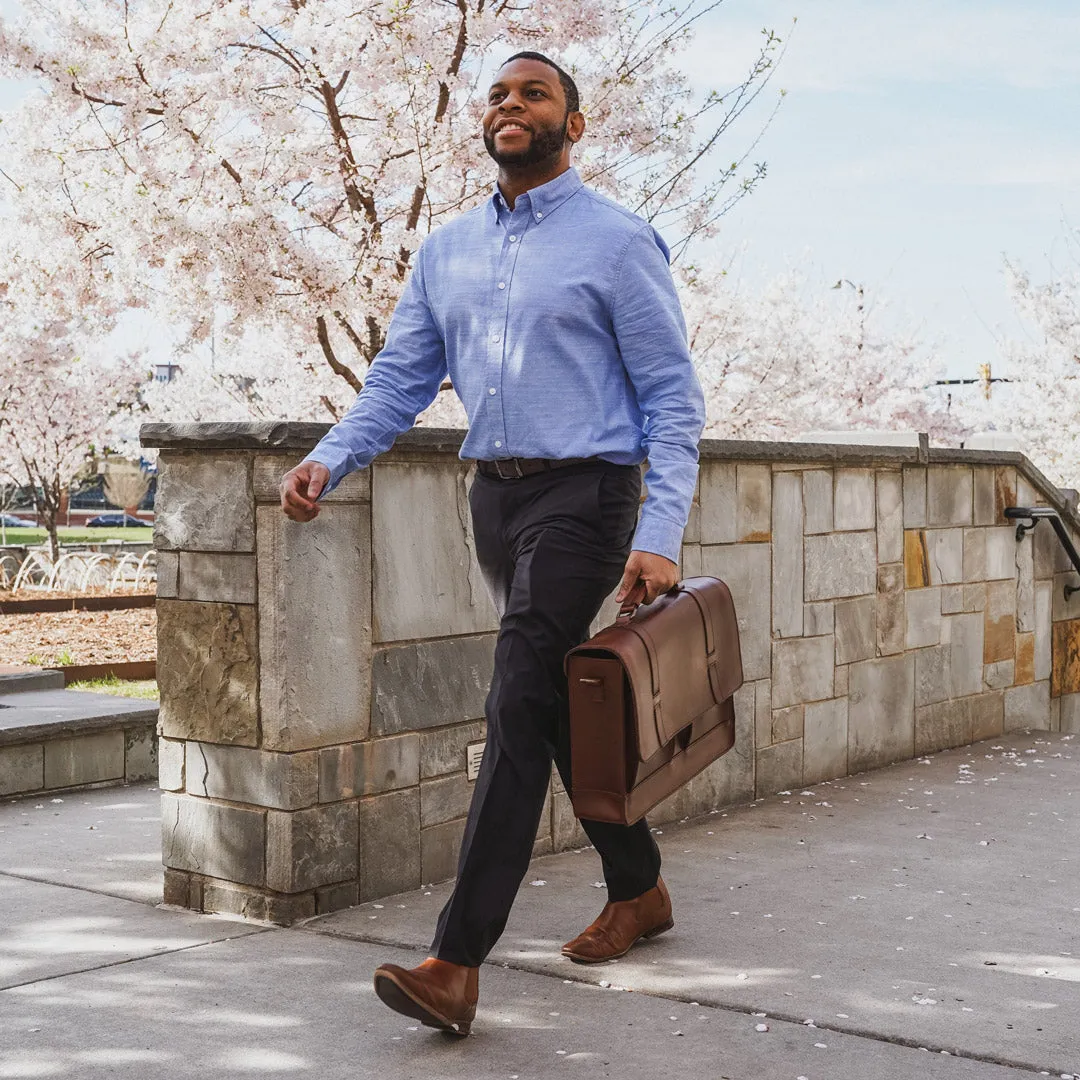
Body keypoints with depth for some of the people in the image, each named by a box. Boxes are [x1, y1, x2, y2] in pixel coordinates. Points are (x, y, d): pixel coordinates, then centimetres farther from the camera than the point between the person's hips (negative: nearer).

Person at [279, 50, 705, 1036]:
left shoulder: (618, 242, -5)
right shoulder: (447, 252, 13)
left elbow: (673, 398, -7)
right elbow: (399, 379, 9)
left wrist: (660, 537, -18)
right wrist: (327, 460, -10)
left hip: (584, 492, -7)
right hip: (495, 494, 7)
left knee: (519, 706, -15)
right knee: (559, 702, 14)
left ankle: (458, 964, -16)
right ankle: (638, 890, 32)